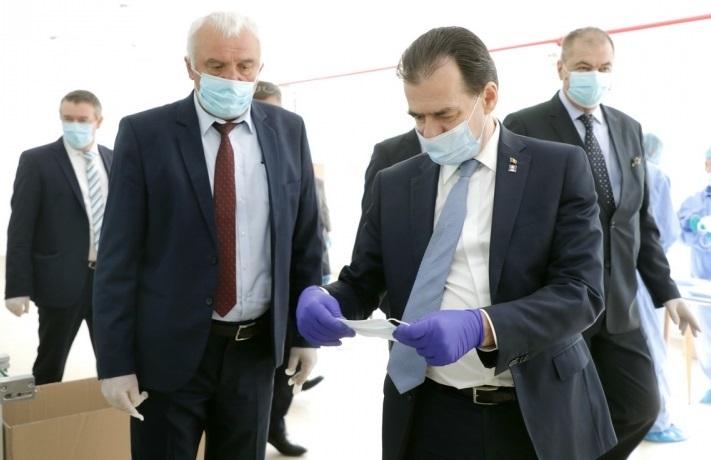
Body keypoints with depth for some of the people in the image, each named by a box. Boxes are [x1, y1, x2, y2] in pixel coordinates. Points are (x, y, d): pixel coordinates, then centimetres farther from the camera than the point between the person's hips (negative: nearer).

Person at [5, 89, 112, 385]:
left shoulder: (114, 159, 7)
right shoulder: (36, 161, -5)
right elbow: (20, 229, -7)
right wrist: (18, 287, -12)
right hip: (61, 281, -3)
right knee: (49, 366, 11)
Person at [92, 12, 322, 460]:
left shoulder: (289, 131, 1)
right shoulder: (144, 133, -8)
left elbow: (305, 240, 6)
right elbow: (119, 256, -8)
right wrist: (115, 361, -9)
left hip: (257, 347, 3)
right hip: (170, 348, -2)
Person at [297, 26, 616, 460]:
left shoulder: (560, 167, -5)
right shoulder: (393, 184, 4)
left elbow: (581, 290, -12)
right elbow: (362, 282, 8)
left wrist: (480, 327, -28)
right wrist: (322, 298, -15)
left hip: (538, 415, -1)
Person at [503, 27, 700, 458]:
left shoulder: (629, 129, 10)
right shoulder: (524, 128, -8)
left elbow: (642, 220, 14)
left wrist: (666, 290, 9)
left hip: (618, 304, 6)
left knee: (641, 406, 10)